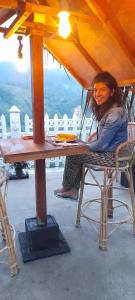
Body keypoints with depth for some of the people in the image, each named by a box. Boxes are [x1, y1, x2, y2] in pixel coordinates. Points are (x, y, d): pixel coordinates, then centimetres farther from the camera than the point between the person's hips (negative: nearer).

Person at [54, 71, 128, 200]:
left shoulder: (115, 113, -25)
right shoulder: (106, 107, 5)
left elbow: (102, 145, -22)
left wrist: (86, 146, -6)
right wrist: (96, 133, 4)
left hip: (112, 156, -10)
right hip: (107, 150, 10)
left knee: (72, 155, -5)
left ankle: (66, 188, 20)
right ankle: (73, 190, 16)